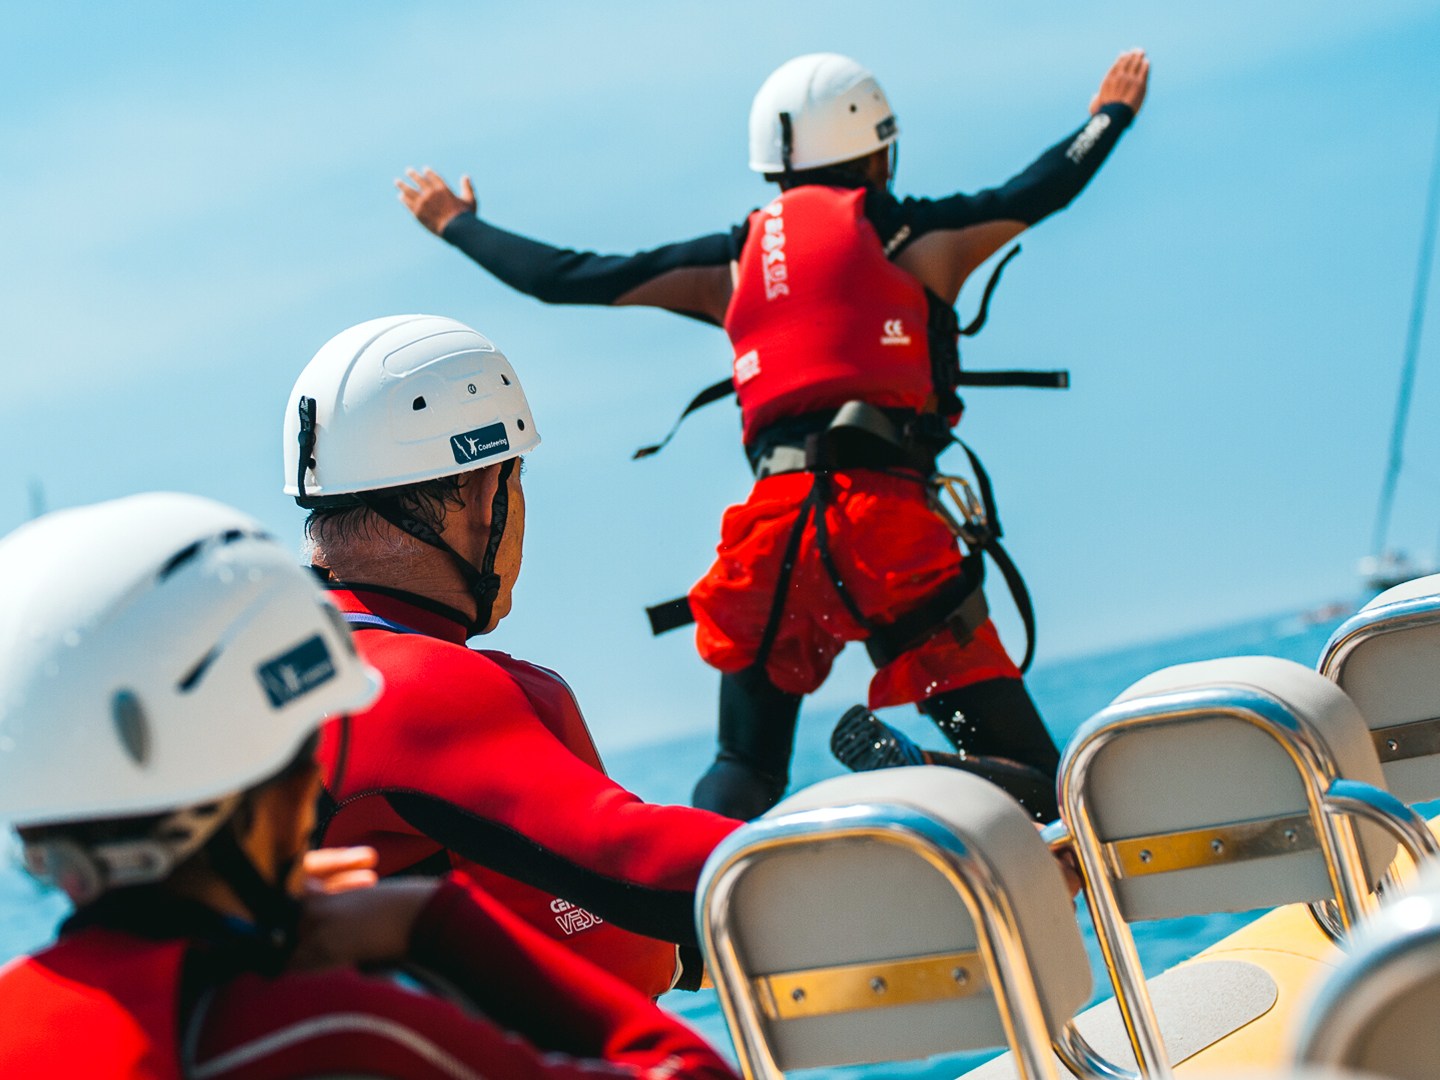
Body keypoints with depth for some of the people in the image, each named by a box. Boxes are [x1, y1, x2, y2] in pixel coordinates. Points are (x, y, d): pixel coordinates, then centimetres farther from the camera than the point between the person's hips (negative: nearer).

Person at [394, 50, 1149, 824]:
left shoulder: (731, 262, 18)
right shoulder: (910, 237, 11)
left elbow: (565, 278, 21)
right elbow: (1036, 192, 20)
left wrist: (457, 224, 37)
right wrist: (1111, 115, 40)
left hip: (770, 524, 3)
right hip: (884, 516, -3)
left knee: (744, 769, 18)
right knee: (1026, 774, -4)